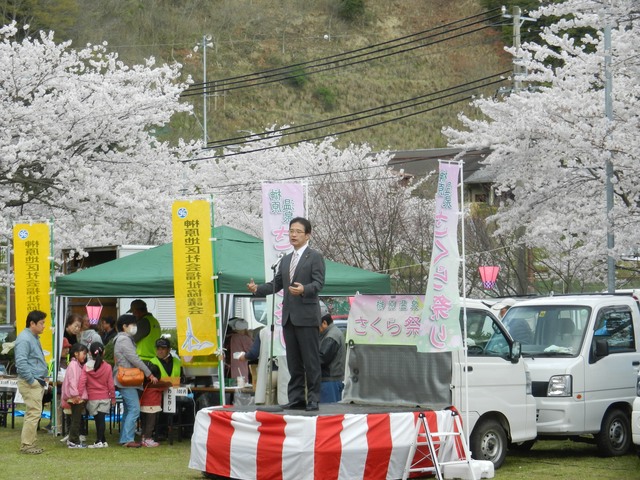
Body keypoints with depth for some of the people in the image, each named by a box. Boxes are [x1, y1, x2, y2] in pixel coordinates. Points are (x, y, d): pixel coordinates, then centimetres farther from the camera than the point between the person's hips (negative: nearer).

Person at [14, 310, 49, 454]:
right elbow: (21, 363, -22)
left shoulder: (34, 337, 17)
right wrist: (32, 380, -19)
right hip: (30, 383, -10)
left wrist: (43, 377, 17)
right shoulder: (24, 339, -16)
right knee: (34, 413, -10)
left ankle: (31, 443, 18)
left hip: (37, 382, 10)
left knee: (33, 413, 13)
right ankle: (27, 445, -6)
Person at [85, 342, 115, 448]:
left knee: (98, 419, 4)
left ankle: (101, 441, 5)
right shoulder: (107, 367, -5)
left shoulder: (86, 367, -7)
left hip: (92, 398, -1)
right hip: (104, 397, 1)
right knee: (101, 419, 0)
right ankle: (100, 441, -4)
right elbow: (111, 384, -1)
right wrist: (113, 397, 9)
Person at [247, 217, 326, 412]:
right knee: (293, 361, 8)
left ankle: (313, 399, -3)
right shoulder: (286, 260, 20)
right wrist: (257, 289, 1)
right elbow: (276, 284, 18)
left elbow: (319, 282, -11)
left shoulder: (315, 257, -1)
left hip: (306, 316, -7)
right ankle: (296, 398, 12)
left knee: (311, 360, -5)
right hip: (289, 316, 7)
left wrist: (304, 290, -30)